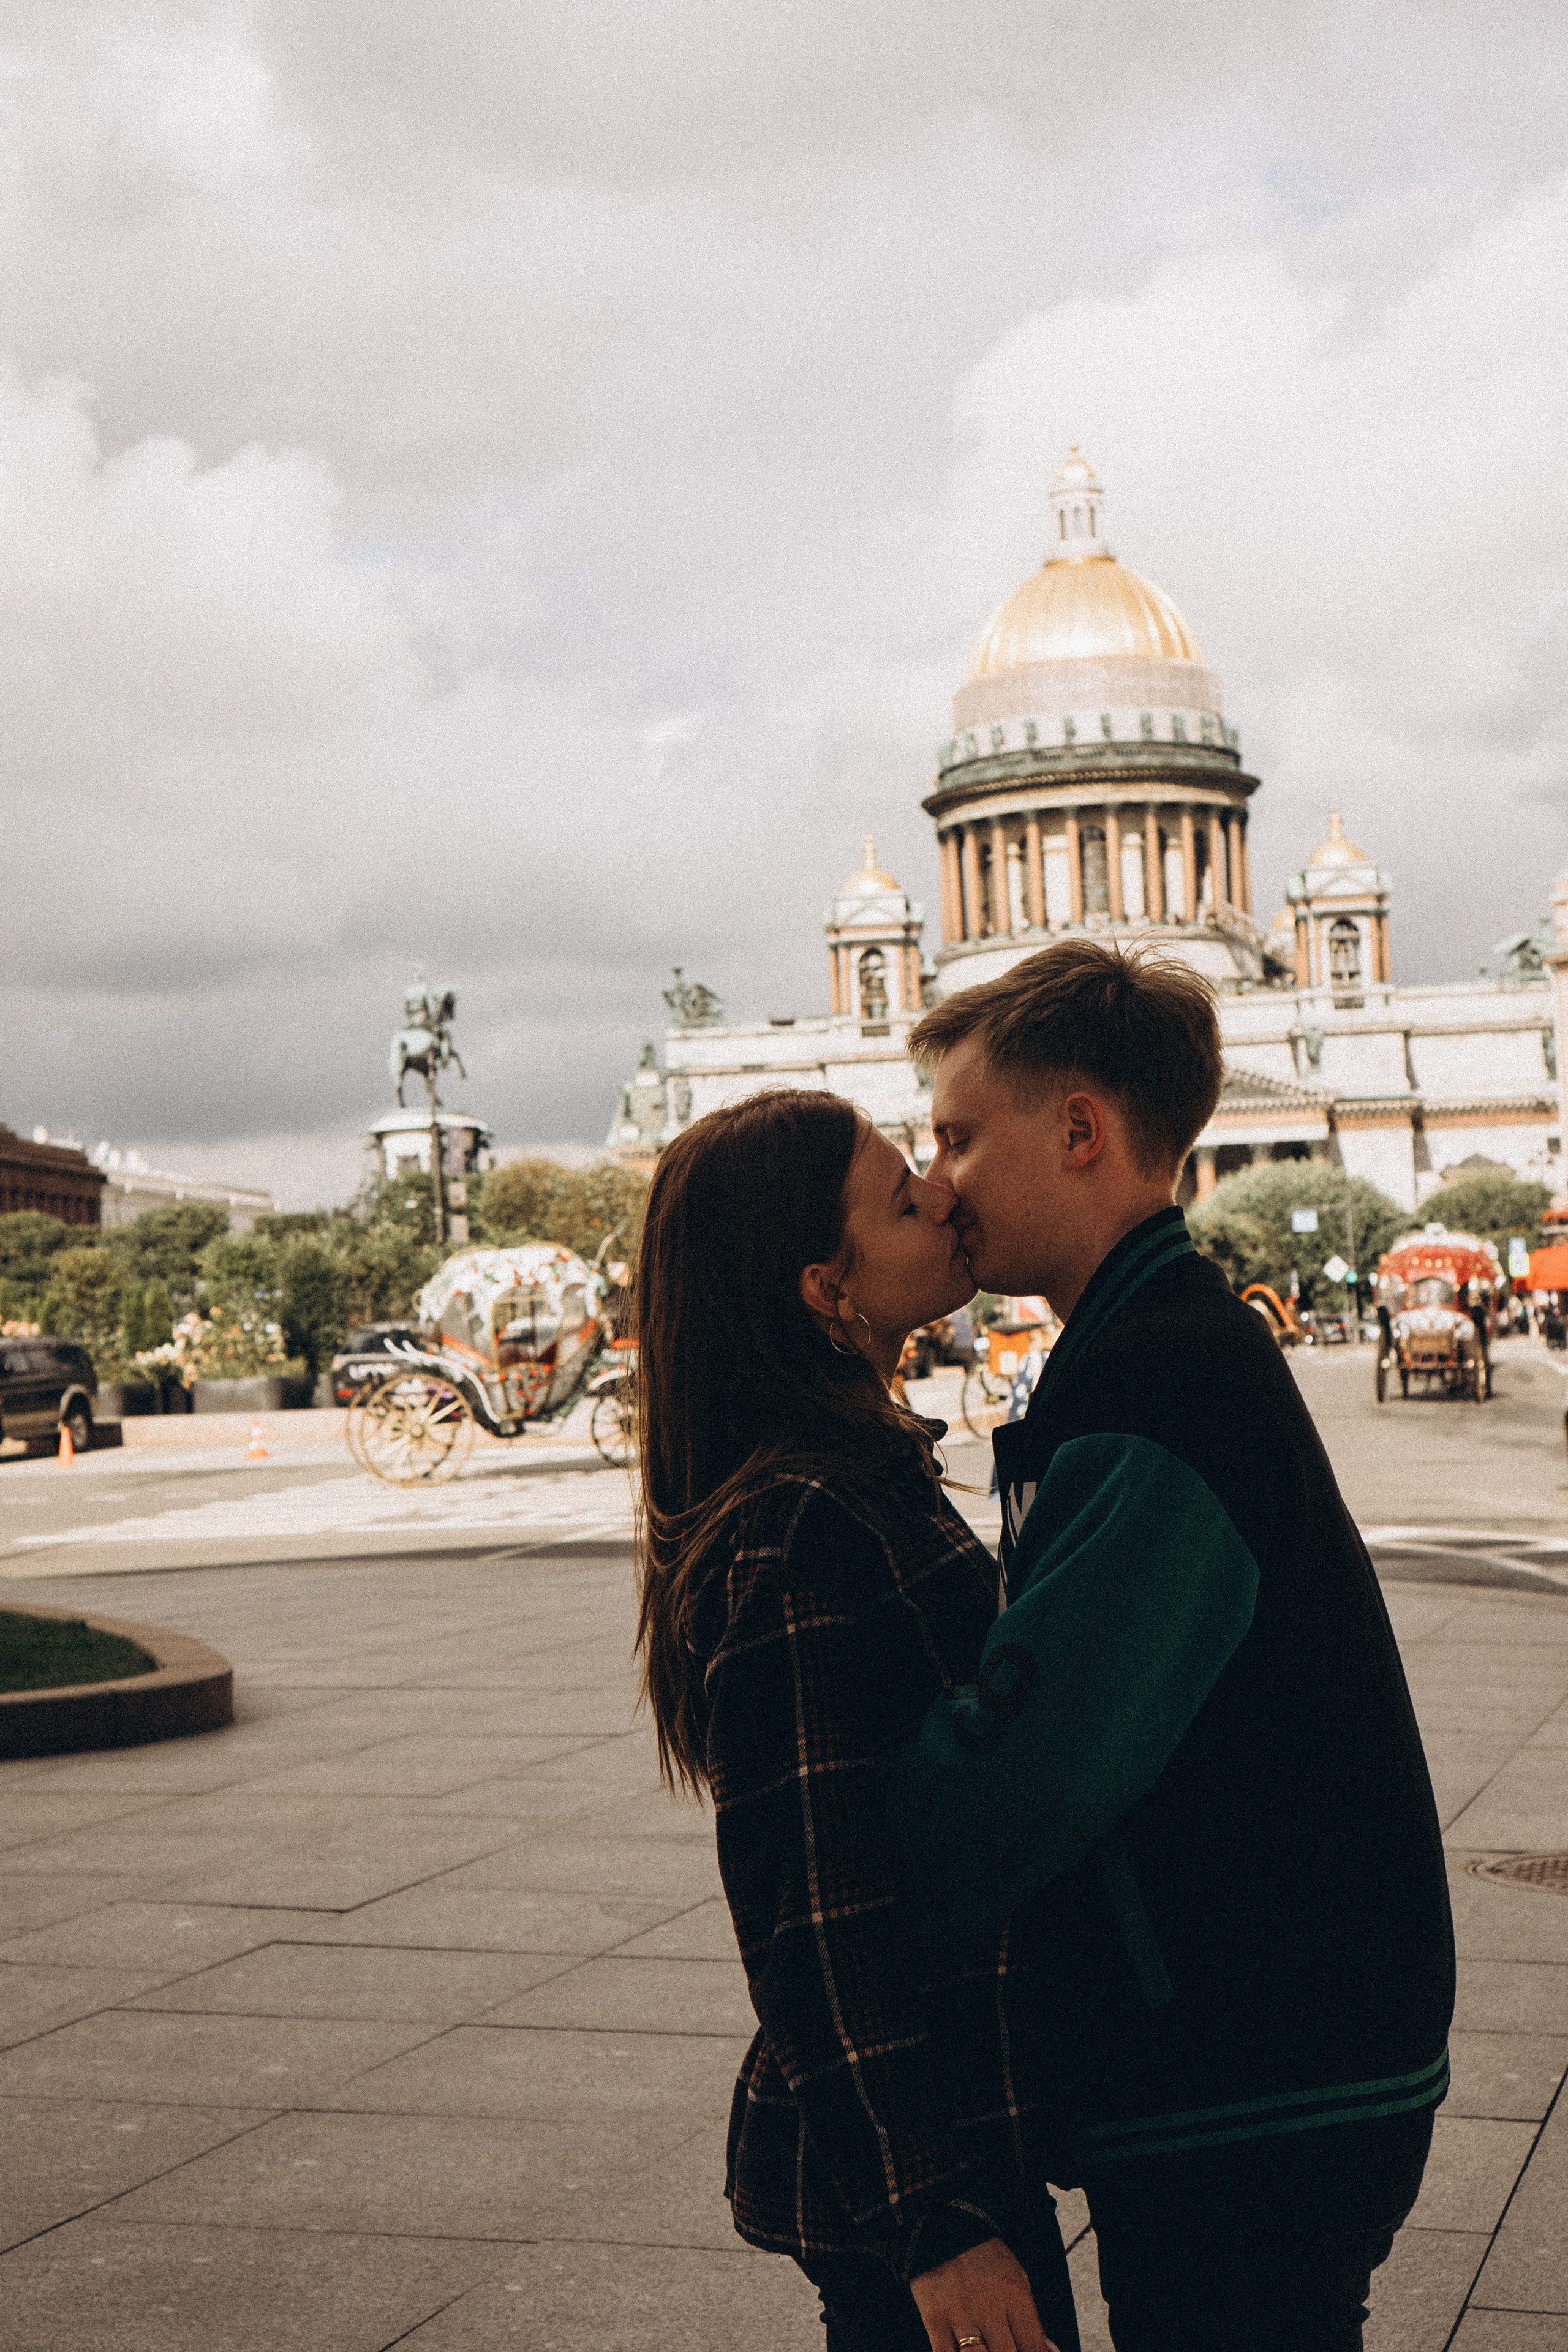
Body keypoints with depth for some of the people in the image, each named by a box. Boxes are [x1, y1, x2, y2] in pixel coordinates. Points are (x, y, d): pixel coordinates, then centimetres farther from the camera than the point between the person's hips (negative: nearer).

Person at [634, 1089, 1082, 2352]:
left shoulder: (867, 1479, 8)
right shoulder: (808, 1540, -23)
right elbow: (817, 1925, -23)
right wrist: (932, 2224, -21)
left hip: (964, 2116, 9)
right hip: (909, 2145, -9)